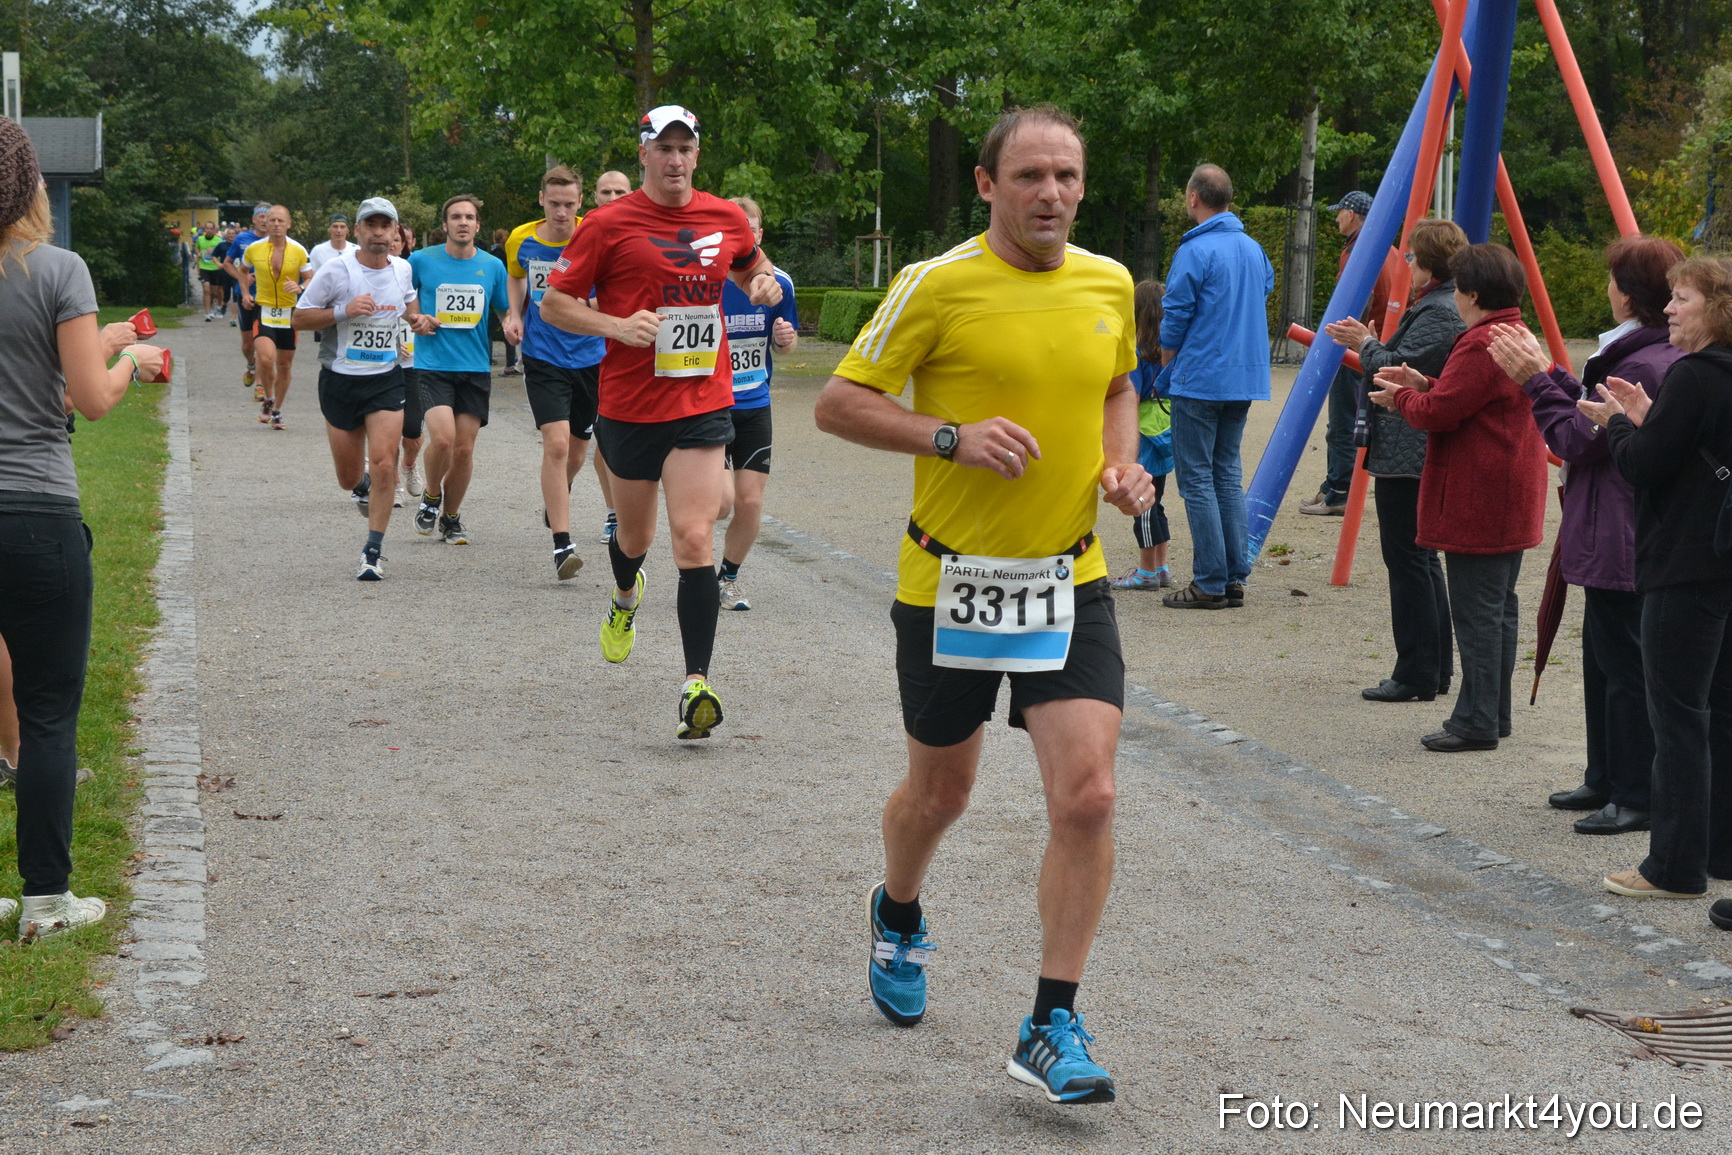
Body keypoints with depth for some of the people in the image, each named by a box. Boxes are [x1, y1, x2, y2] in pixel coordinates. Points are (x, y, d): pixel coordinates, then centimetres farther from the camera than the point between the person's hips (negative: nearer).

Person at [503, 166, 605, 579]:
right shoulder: (521, 240, -2)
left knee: (577, 446, 15)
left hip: (590, 356, 1)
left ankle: (556, 498, 50)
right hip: (543, 357, -1)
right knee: (556, 443, -17)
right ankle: (562, 544, -15)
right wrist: (515, 314, 4)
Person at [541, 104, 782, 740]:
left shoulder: (726, 218, 5)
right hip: (629, 403, 0)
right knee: (634, 534, 18)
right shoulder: (609, 224, -6)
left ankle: (697, 683, -14)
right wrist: (617, 326, -18)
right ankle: (625, 599, 55)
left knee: (694, 539, -13)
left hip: (703, 405, 0)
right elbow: (554, 302, -2)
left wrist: (764, 281, 4)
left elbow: (751, 264, 28)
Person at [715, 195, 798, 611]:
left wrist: (785, 339, -12)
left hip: (754, 408, 3)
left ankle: (728, 578, 26)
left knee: (750, 503, 0)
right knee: (721, 502, -15)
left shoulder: (778, 284, -3)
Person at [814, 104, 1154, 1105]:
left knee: (1088, 797, -11)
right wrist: (953, 438, -21)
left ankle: (1053, 1025, 0)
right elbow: (839, 403, -9)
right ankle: (899, 917, 49)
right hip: (953, 578, -3)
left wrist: (1123, 464, 3)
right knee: (941, 791, 14)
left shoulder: (1111, 284, 4)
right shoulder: (940, 285, -11)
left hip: (1070, 577, 3)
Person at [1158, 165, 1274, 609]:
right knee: (1228, 474, 13)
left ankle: (1210, 584, -4)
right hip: (1245, 379, 7)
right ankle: (1235, 577, 12)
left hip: (1201, 381, -7)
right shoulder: (1254, 250, 10)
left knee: (1197, 479, -2)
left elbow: (1174, 321, -10)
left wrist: (1166, 372, 7)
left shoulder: (1195, 251, -12)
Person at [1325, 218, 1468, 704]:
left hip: (1407, 458, -11)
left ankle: (1416, 675, -3)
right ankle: (1436, 669, 21)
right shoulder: (1441, 306, 17)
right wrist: (1371, 344, 14)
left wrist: (1366, 346, -6)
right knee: (1422, 558, 15)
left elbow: (1397, 372, -23)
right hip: (1419, 457, 11)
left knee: (1408, 560, -6)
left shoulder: (1439, 314, -18)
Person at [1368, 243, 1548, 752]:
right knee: (1499, 608, 15)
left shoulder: (1481, 346, -20)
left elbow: (1438, 412, -20)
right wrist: (1423, 385, 13)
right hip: (1510, 505, 11)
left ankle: (1476, 722, -3)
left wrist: (1402, 397, -1)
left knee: (1476, 613, -6)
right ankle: (1494, 713, 22)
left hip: (1477, 504, -11)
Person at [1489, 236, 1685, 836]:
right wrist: (1547, 371, 13)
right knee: (1604, 661, 19)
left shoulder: (1641, 367, -22)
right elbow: (1592, 414, 15)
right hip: (1617, 541, 11)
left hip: (1620, 544, -11)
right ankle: (1606, 779, 30)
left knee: (1625, 667, -4)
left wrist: (1536, 380, -10)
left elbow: (1579, 440, -18)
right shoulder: (1667, 355, 11)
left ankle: (1637, 797, 3)